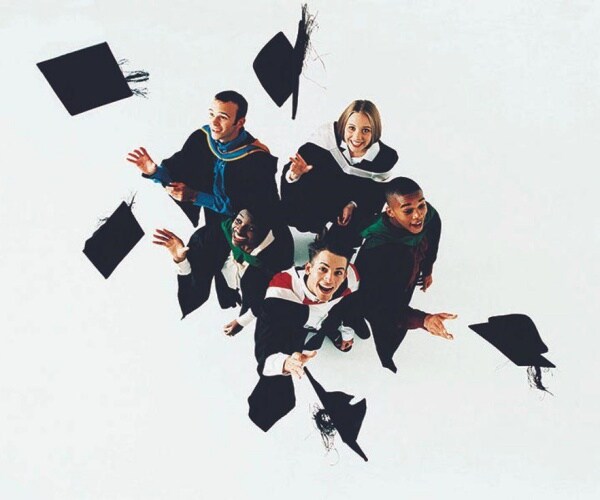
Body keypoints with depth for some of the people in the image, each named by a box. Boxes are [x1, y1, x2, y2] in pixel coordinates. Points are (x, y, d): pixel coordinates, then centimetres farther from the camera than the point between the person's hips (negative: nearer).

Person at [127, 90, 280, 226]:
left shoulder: (258, 159, -23)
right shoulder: (201, 138, -7)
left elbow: (244, 207, -24)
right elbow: (176, 169, -4)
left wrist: (195, 196, -28)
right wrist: (155, 171, -27)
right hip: (212, 224, 5)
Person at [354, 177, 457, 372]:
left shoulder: (429, 216, -29)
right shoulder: (377, 250, -50)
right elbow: (380, 307, -46)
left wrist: (428, 270, 15)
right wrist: (423, 320, -59)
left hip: (404, 289, 6)